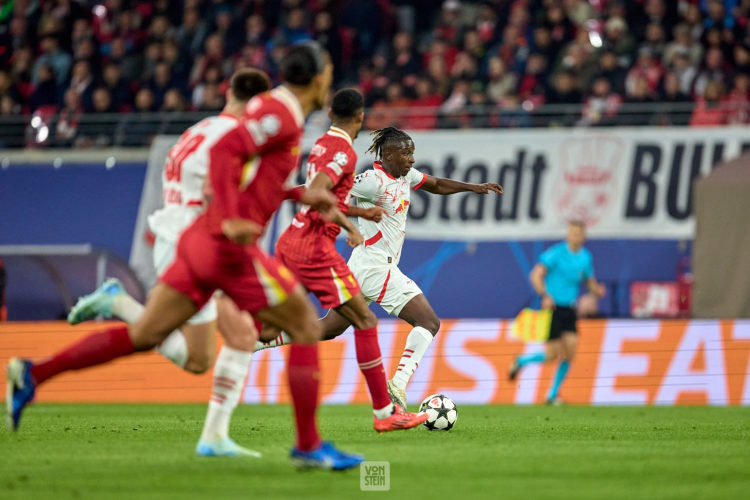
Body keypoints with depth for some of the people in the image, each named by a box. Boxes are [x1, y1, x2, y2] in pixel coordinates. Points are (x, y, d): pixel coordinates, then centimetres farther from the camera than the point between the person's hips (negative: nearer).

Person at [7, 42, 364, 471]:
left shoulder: (272, 109, 19)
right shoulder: (281, 114, -11)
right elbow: (224, 150, -24)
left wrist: (300, 195, 26)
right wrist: (230, 220, -30)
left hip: (202, 240, 9)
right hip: (229, 247, -9)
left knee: (144, 335, 9)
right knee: (307, 327, 1)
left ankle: (33, 374, 5)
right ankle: (309, 446, 3)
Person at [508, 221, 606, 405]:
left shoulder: (585, 257, 9)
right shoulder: (556, 253, -11)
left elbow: (590, 282, 20)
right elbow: (536, 275, -16)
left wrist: (597, 290, -4)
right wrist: (545, 296, -30)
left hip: (569, 310, 6)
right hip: (553, 308, -6)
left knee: (570, 353, -4)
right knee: (552, 354, -8)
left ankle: (552, 395, 7)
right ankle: (521, 361, 21)